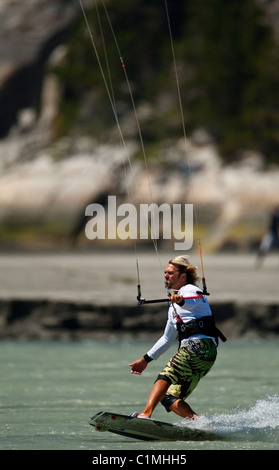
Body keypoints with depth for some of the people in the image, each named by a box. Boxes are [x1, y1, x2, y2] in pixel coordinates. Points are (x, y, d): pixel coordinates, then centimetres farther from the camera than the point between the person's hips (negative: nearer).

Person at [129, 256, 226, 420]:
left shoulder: (190, 290, 3)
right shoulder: (174, 307, 30)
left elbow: (193, 302, -25)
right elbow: (168, 339, 37)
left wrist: (181, 300, -48)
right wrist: (146, 360, 35)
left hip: (201, 345, -10)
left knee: (165, 377, -28)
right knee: (169, 398, -1)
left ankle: (146, 414, -44)